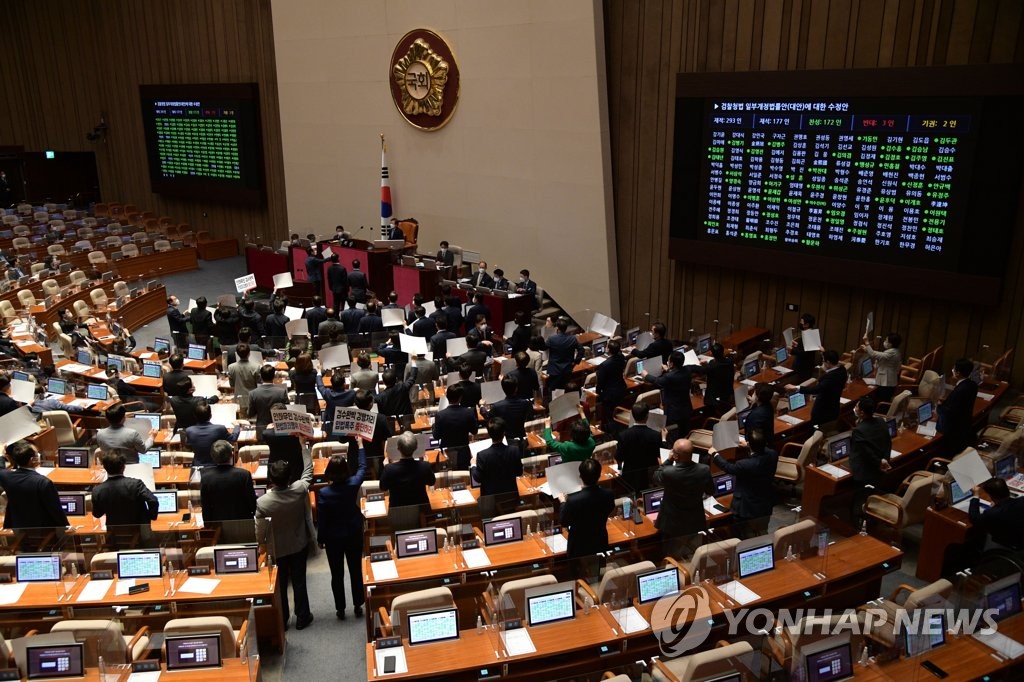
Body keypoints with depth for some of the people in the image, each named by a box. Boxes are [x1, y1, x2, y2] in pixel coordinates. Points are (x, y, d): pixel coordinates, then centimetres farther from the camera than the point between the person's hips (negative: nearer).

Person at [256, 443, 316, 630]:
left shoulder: (262, 503, -30)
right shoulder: (300, 490, -26)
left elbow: (260, 533, -18)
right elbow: (308, 471, -4)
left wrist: (262, 543, 6)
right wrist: (303, 447, 8)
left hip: (277, 549, -1)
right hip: (299, 546, 1)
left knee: (280, 585, 19)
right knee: (299, 582, 17)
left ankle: (282, 620, 34)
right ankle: (302, 618, 31)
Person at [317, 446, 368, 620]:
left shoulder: (323, 493, -23)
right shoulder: (353, 484, -18)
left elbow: (321, 520, -14)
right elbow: (362, 468, 3)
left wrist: (320, 539, 2)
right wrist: (361, 447, 15)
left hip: (333, 538, -2)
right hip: (354, 534, 2)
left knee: (337, 574, 14)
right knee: (356, 571, 16)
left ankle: (340, 609, 25)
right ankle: (358, 606, 27)